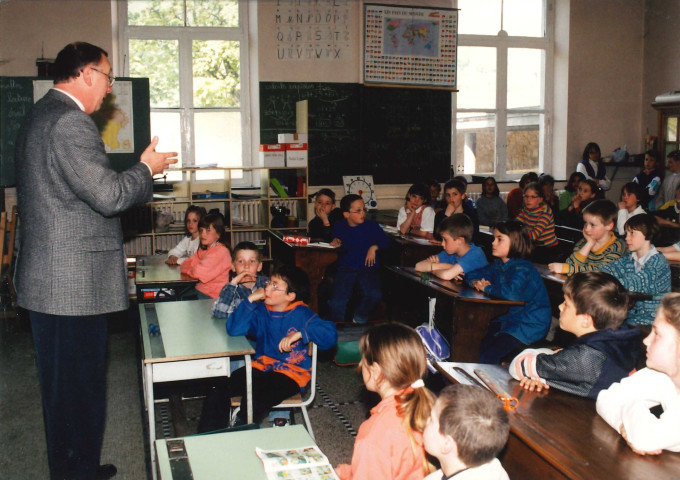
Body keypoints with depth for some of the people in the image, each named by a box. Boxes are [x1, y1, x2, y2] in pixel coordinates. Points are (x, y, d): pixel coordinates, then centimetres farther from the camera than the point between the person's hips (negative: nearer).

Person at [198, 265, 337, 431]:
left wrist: (300, 334, -30)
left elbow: (330, 335, -18)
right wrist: (250, 300, -11)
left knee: (254, 400, -33)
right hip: (262, 366, 5)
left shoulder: (301, 314, -7)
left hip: (291, 372, -5)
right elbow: (234, 329, -6)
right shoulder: (261, 310, 5)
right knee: (218, 390, -16)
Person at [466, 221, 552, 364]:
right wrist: (477, 282, -7)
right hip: (508, 319, 9)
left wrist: (487, 288, -21)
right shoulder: (498, 265, 7)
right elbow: (472, 274, 18)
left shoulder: (523, 269, -20)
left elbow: (511, 292, -39)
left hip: (529, 325, -9)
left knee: (488, 355, -21)